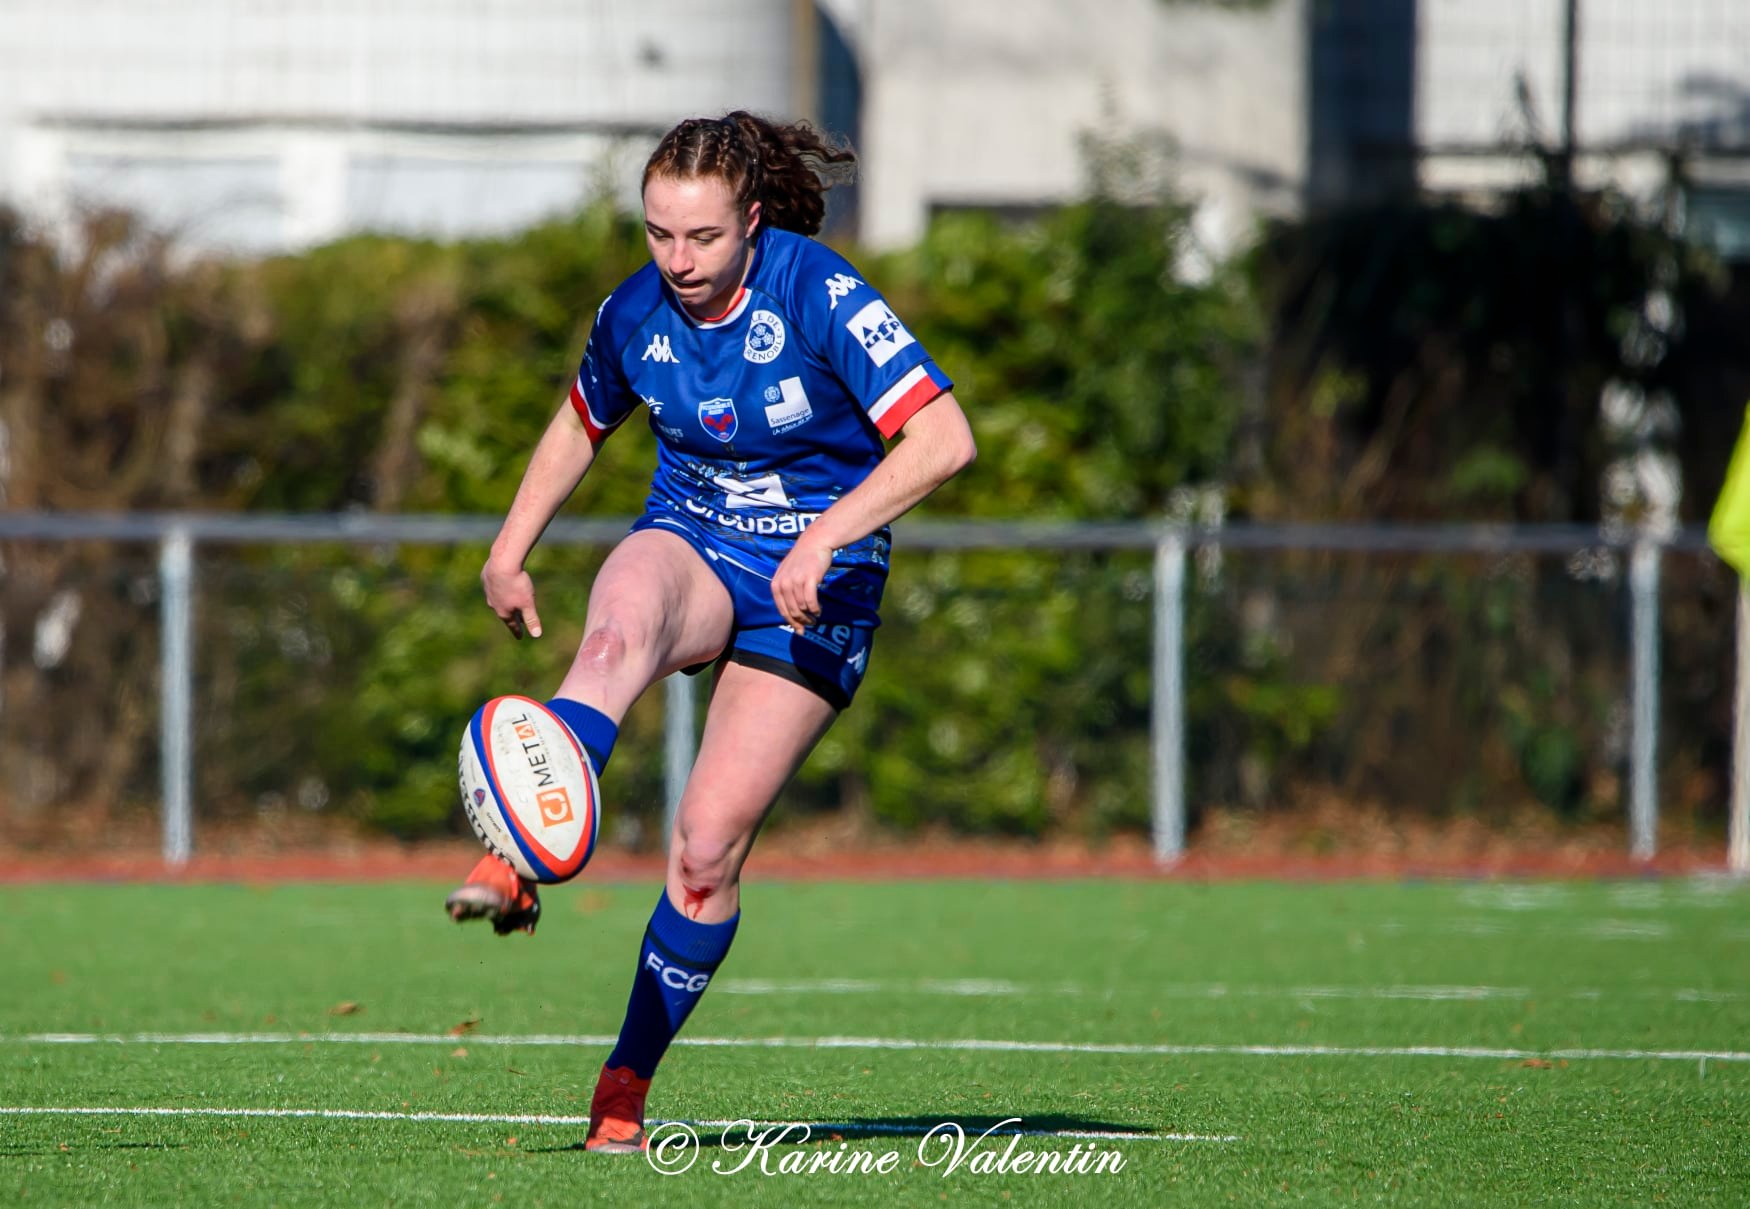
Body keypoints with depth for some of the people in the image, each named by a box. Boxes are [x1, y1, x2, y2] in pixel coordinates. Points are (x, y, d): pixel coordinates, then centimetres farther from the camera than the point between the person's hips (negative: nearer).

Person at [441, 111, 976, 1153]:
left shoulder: (820, 295, -18)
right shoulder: (636, 313, -3)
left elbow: (945, 438, -26)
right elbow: (583, 422, 20)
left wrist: (825, 537, -33)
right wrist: (511, 551, 12)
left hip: (814, 587, -3)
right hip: (689, 546, 3)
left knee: (710, 844, -11)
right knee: (622, 620, -37)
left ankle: (627, 1087, 4)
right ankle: (518, 865, -55)